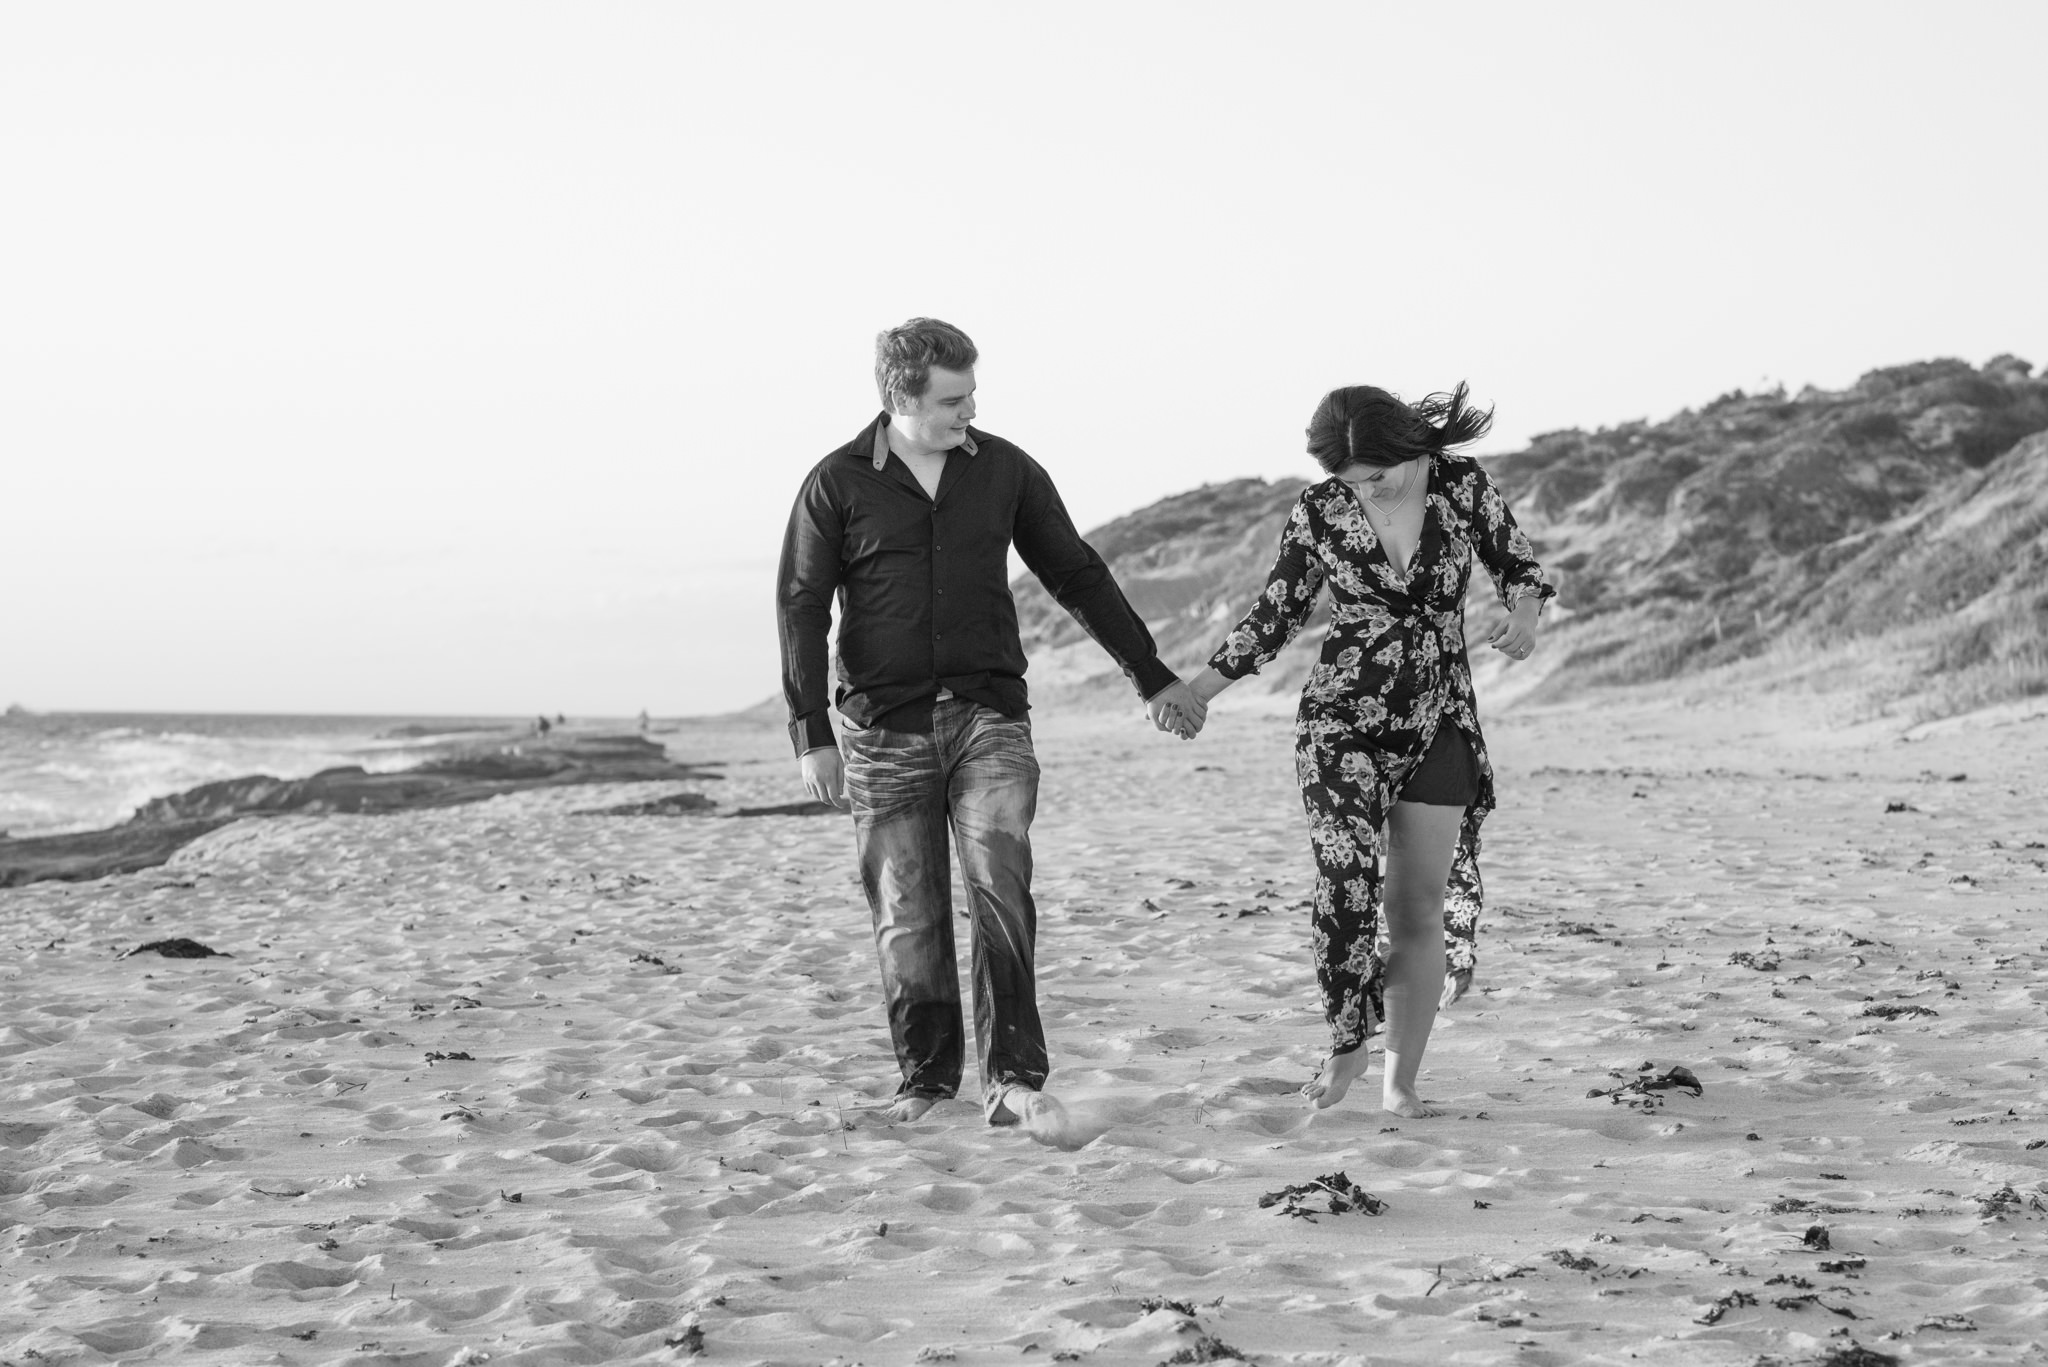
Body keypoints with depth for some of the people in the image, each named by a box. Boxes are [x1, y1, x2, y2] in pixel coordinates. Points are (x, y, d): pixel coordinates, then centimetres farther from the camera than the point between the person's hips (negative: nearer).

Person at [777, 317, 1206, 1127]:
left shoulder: (1005, 471, 5)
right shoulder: (836, 485, -1)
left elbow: (1078, 577, 13)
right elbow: (801, 608, -1)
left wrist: (1153, 678, 15)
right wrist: (811, 735, -9)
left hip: (988, 716, 1)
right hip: (884, 727, 0)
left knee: (1000, 885, -17)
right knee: (908, 917, 3)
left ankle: (1012, 1078, -15)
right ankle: (926, 1082, 16)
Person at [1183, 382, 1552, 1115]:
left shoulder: (1461, 485, -4)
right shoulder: (1319, 511, -4)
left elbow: (1517, 563, 10)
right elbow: (1276, 615, 6)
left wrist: (1524, 613, -13)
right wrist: (1194, 690, 0)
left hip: (1440, 726, 1)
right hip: (1342, 721, -1)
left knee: (1421, 908, 0)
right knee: (1348, 882, -19)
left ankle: (1401, 1078, 11)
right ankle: (1348, 1042, 1)